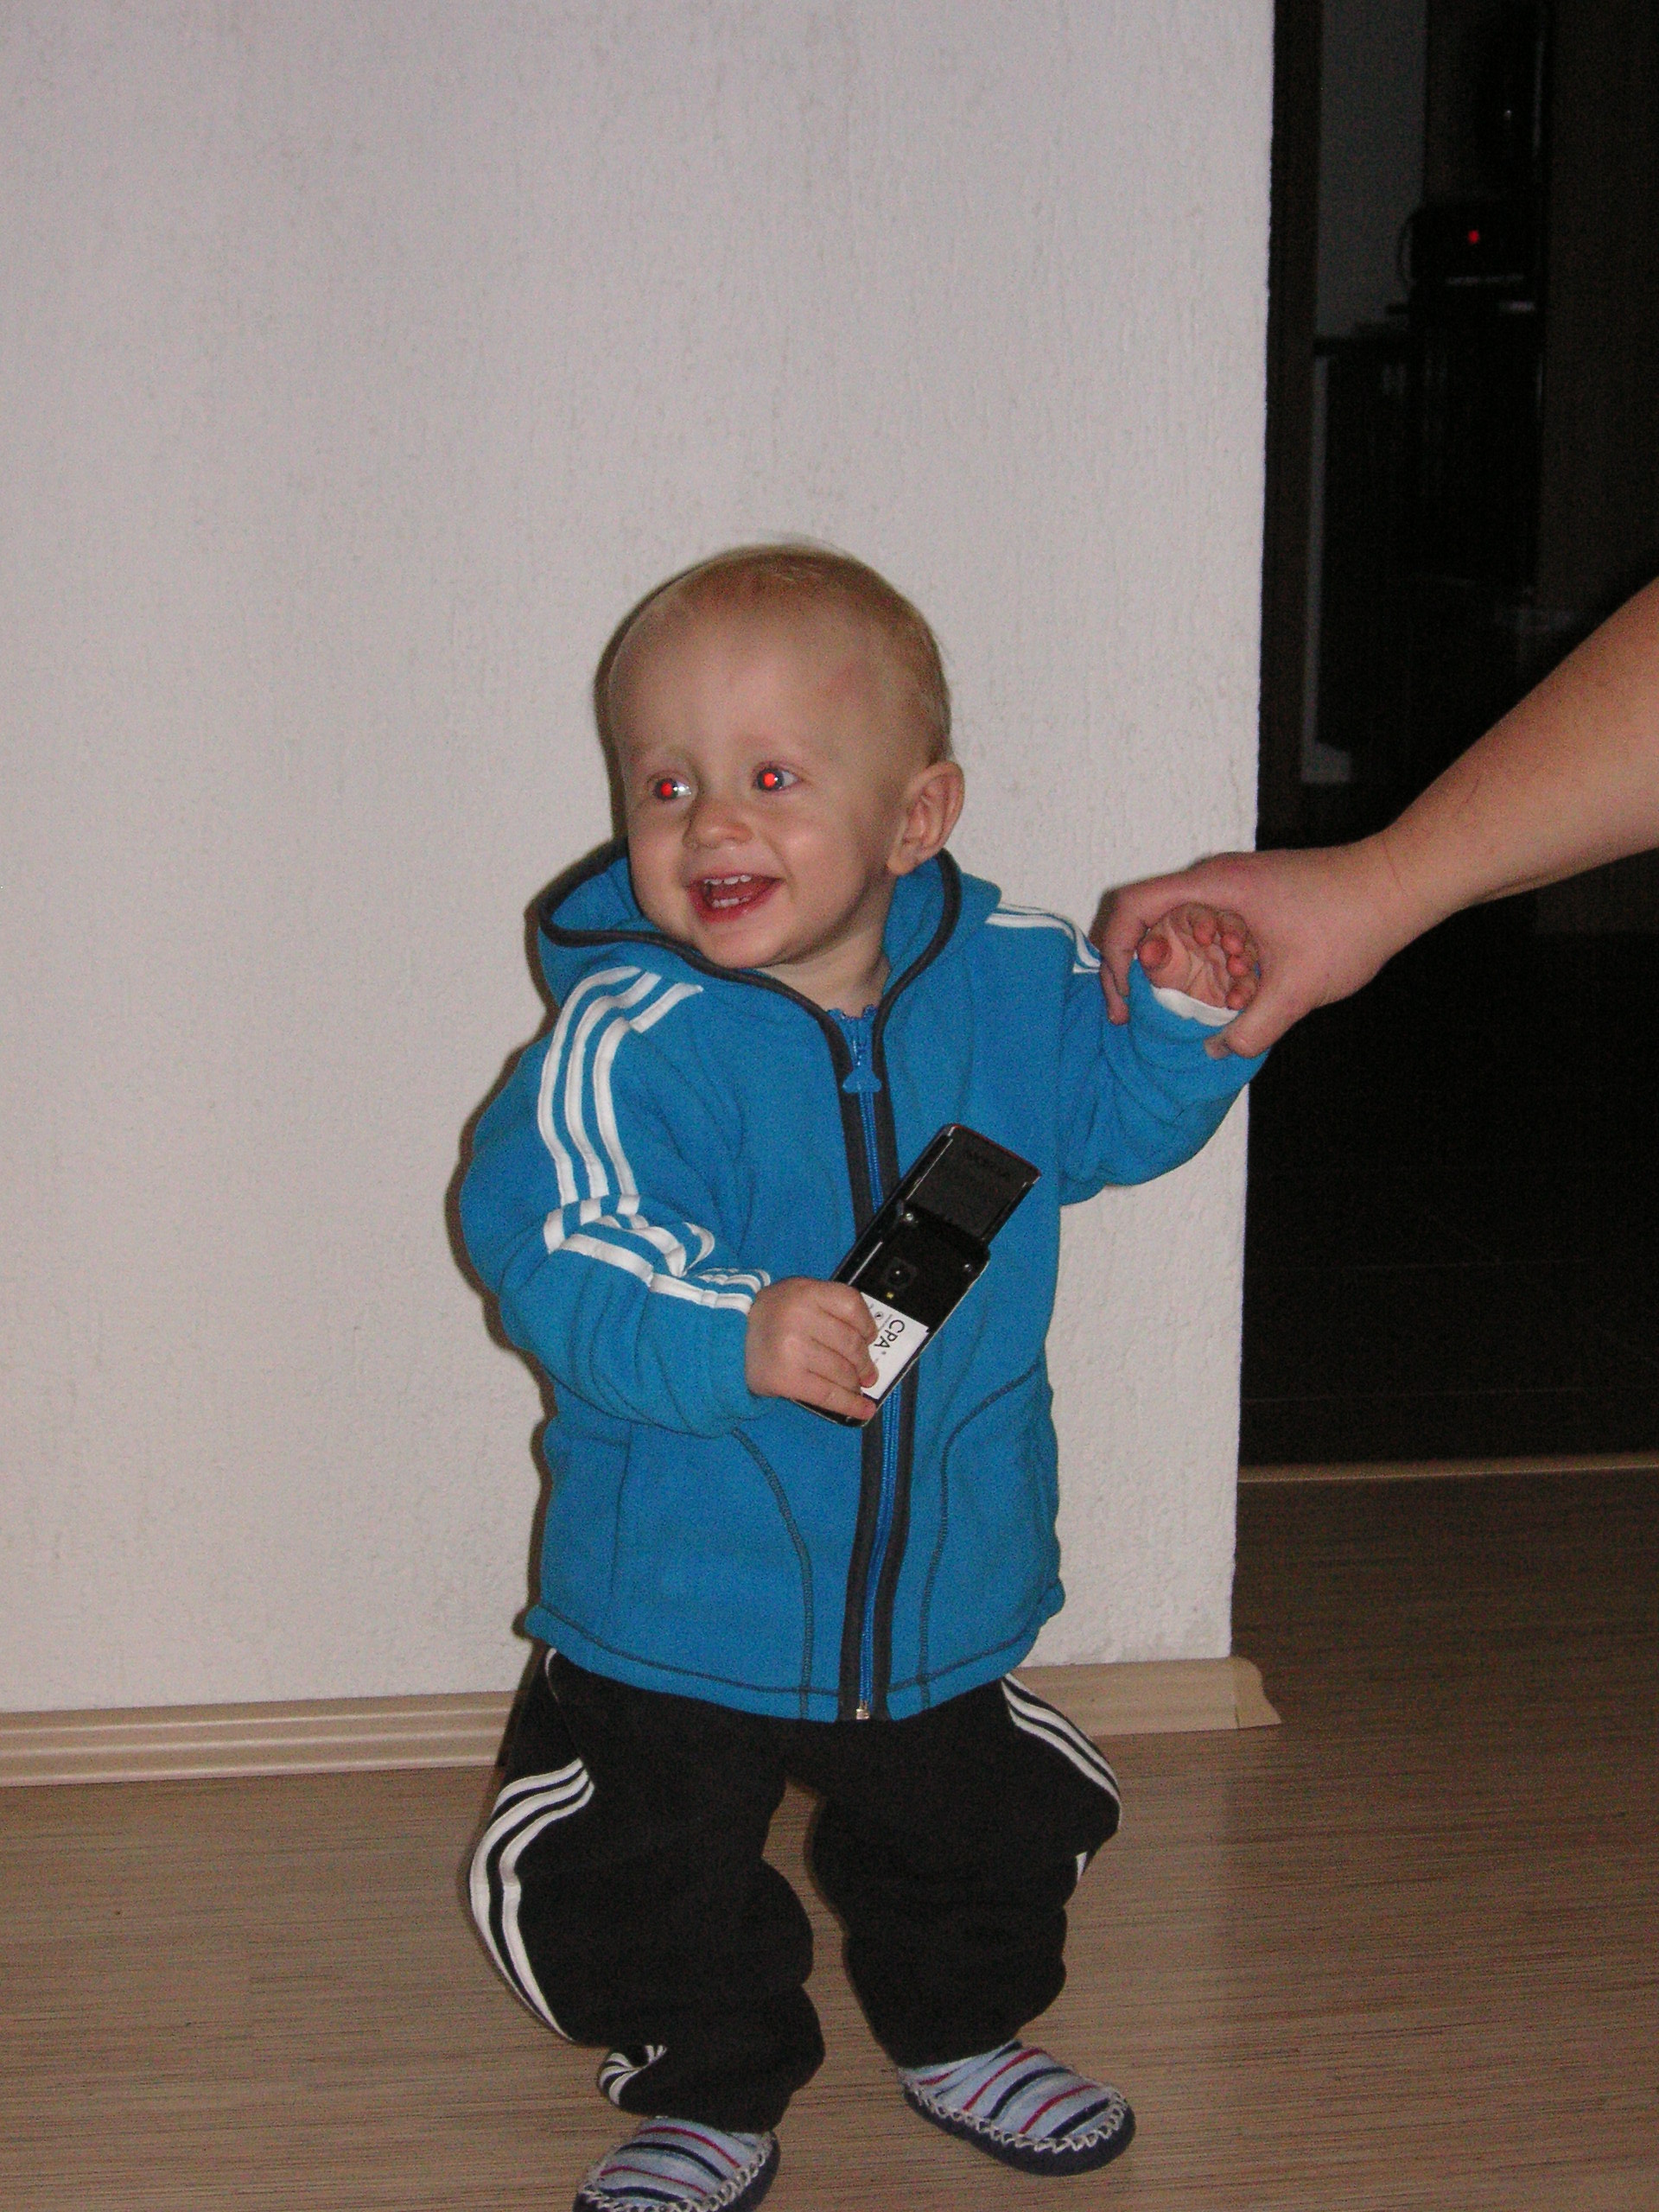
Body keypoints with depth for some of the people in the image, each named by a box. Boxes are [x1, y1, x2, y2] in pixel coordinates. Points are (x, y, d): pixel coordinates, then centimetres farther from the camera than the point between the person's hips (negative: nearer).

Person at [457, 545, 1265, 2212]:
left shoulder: (1012, 979, -8)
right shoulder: (630, 1034, -23)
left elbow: (1114, 1119, 10)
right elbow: (557, 1255, -32)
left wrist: (1183, 1016, -10)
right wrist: (732, 1337, -48)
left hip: (943, 1583, 4)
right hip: (679, 1592, -3)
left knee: (988, 1830, 24)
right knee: (645, 1884, 6)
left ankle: (960, 2033, 52)